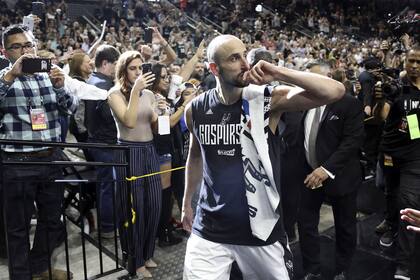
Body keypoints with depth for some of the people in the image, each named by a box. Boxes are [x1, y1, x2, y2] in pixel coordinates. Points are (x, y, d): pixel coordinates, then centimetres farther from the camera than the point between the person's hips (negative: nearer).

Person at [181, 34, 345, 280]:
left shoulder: (266, 100, -12)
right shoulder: (195, 110, -3)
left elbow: (335, 91, -20)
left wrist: (279, 73, -26)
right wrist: (187, 202, 20)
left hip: (261, 227, -1)